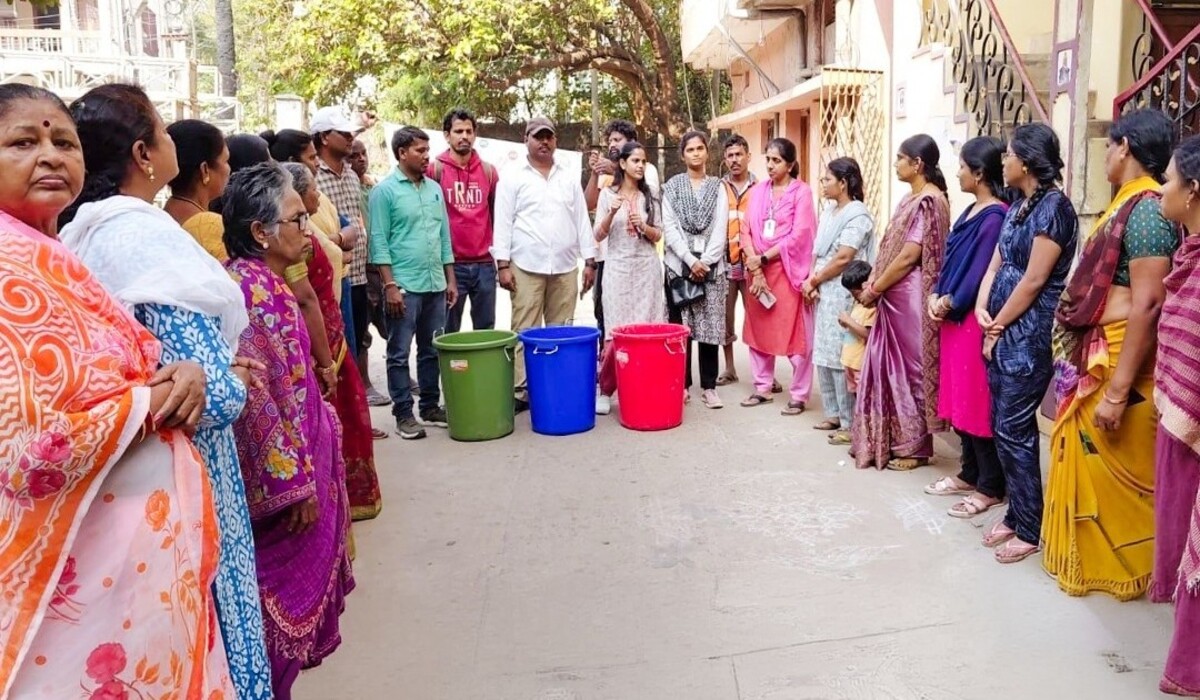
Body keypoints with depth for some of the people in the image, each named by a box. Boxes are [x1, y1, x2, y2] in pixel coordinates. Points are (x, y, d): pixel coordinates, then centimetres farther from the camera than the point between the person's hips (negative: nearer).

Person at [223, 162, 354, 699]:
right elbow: (253, 395, -24)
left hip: (300, 459, 9)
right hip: (280, 471, -9)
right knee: (282, 592, 3)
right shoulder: (250, 288, -21)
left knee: (289, 587, 19)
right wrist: (293, 481, -21)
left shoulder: (268, 282, 8)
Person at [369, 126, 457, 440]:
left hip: (435, 285, 6)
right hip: (404, 286, -6)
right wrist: (390, 285, -15)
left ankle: (431, 407, 24)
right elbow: (379, 242, -9)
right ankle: (403, 414, 9)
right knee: (400, 354, 2)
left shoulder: (435, 188, 12)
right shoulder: (385, 190, -5)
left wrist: (450, 279, 11)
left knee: (432, 351, 13)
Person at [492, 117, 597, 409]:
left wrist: (590, 261, 6)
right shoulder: (513, 179, 3)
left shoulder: (569, 179, 14)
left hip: (565, 268, 3)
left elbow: (582, 221, 12)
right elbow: (503, 224, -1)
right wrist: (503, 264, -9)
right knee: (525, 332, -2)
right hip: (526, 267, -3)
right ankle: (521, 390, 2)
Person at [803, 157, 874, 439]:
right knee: (824, 355, 11)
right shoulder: (829, 212, 14)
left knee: (842, 357, -6)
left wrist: (814, 281, -8)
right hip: (825, 293, 9)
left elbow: (843, 259, -17)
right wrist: (813, 282, -3)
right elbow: (819, 253, 12)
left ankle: (851, 422, 1)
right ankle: (834, 413, 22)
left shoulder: (858, 216, -12)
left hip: (843, 295, -9)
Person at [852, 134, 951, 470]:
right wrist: (873, 284, 5)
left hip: (911, 298, -9)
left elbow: (908, 257, -19)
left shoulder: (929, 201, -16)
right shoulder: (911, 199, 14)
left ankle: (915, 448, 12)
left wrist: (873, 291, -13)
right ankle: (893, 440, 23)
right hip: (895, 297, 9)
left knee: (910, 368, 0)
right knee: (892, 367, 13)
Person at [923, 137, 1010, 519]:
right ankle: (969, 474, 27)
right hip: (954, 317, 10)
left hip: (974, 319, -10)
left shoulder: (995, 217, -16)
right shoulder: (972, 211, 13)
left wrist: (949, 303, -12)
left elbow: (982, 273, -19)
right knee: (960, 398, 15)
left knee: (978, 402, -2)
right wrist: (936, 296, 1)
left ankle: (990, 488, 8)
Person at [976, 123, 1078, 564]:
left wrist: (998, 326, -9)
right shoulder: (1019, 206, 12)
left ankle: (1030, 530, 9)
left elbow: (1033, 281, -18)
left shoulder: (1054, 207, -15)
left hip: (1028, 335, -9)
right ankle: (1015, 515, 25)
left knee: (1015, 431, -4)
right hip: (1004, 332, 9)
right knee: (1003, 427, 13)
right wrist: (983, 309, -3)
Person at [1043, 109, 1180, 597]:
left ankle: (1120, 567, 21)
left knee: (1116, 468, 4)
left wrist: (1117, 391, -25)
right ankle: (1093, 554, 33)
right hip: (1097, 356, 10)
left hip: (1121, 362, -10)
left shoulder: (1147, 209, -18)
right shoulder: (1129, 204, 12)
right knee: (1089, 459, 18)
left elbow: (1147, 304, -24)